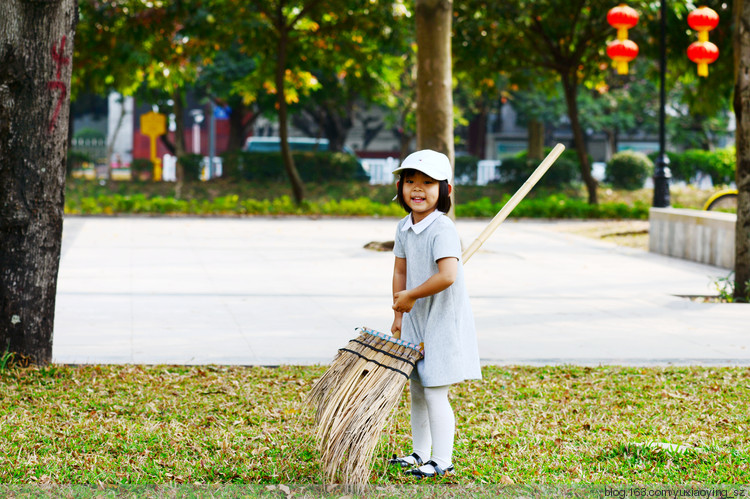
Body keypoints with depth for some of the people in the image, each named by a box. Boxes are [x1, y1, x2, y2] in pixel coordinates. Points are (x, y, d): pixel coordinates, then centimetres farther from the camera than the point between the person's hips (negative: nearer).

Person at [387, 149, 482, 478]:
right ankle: (420, 454, 32)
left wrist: (410, 296, -20)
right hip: (416, 320, 9)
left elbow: (448, 276, -33)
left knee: (434, 392, -7)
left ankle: (442, 462, 3)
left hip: (443, 320, -8)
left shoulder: (442, 229, -21)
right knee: (417, 390, 18)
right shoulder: (404, 228, 5)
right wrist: (399, 317, 11)